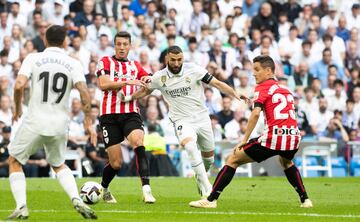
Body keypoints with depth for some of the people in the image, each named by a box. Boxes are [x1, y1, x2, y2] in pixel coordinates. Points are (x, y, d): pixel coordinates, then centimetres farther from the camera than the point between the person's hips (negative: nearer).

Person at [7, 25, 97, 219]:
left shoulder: (33, 58, -2)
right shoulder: (73, 64, 3)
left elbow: (19, 85, -13)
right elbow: (84, 92, -9)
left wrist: (17, 108, 4)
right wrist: (88, 122, 0)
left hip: (34, 122, -3)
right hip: (60, 125, 3)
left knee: (14, 161, 16)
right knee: (59, 165, 25)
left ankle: (21, 207, 1)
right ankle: (77, 200, 3)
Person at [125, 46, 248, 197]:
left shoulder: (194, 70, -9)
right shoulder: (159, 77, -3)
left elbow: (217, 84, -6)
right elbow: (146, 90, 17)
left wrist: (237, 96, -15)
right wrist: (128, 98, 7)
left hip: (202, 118, 2)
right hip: (182, 120, -2)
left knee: (209, 156, 12)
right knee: (189, 144, -32)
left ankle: (201, 177, 47)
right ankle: (206, 188, -31)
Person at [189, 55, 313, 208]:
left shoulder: (263, 87, 3)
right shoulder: (285, 89, 23)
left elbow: (256, 113, -11)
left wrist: (244, 140, -10)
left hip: (273, 138, -6)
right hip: (293, 137, 6)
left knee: (233, 160, 5)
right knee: (286, 162, 41)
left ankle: (211, 200, -2)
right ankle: (305, 200, 34)